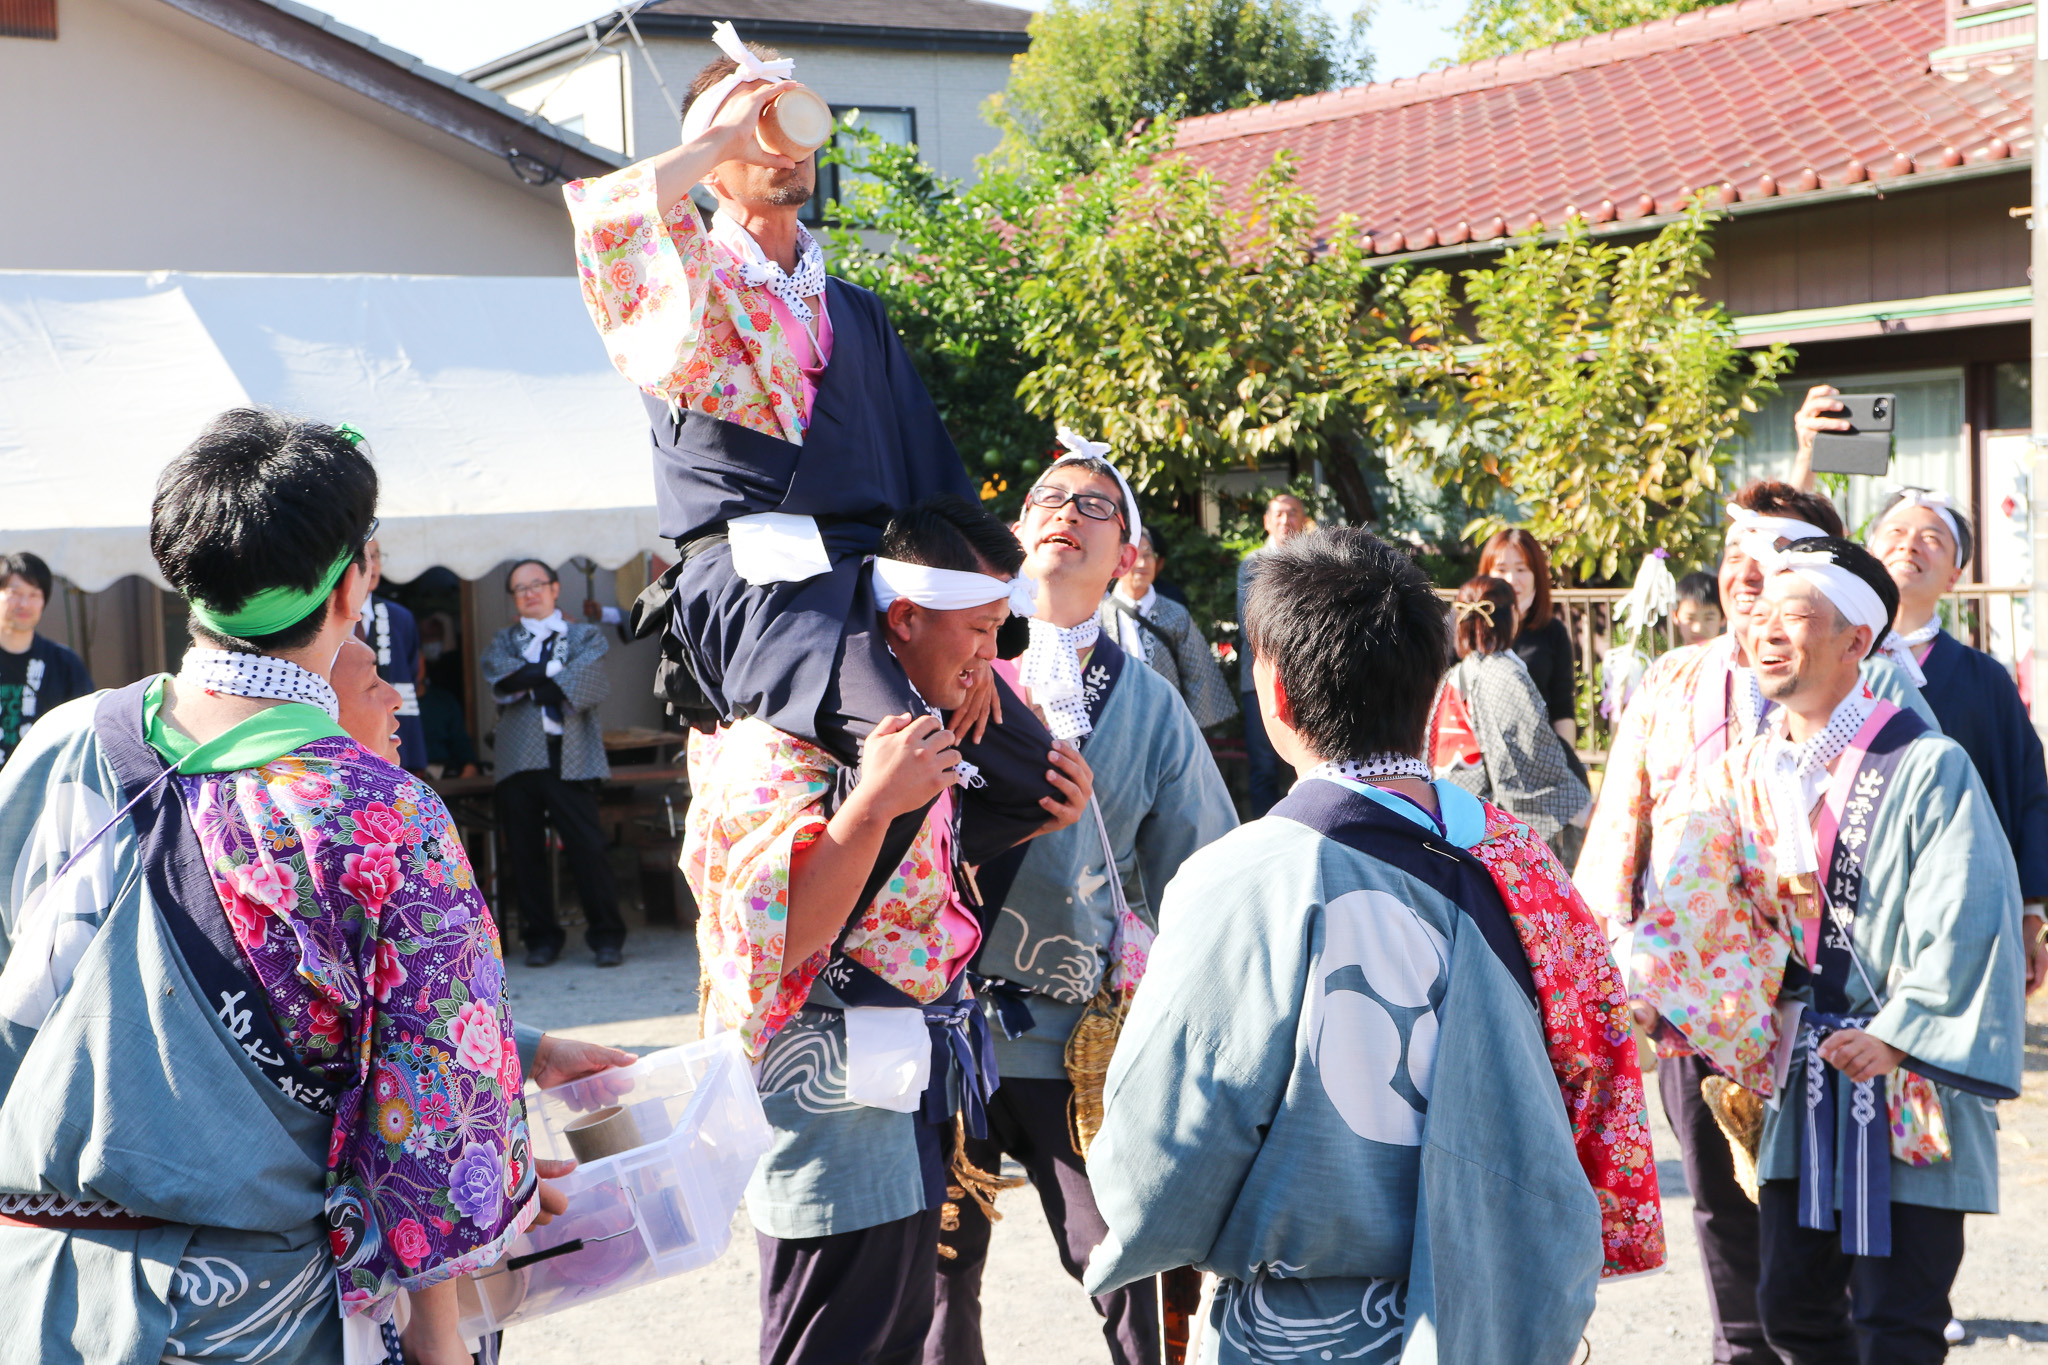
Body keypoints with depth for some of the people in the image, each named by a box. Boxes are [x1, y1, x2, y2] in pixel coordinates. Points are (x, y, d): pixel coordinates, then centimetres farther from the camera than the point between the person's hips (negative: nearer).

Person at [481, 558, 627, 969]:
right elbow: (500, 676, -3)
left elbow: (590, 684, -6)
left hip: (570, 760, -3)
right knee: (525, 853, 2)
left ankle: (607, 936, 0)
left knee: (588, 848, -8)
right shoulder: (505, 641, 20)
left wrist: (530, 679, -2)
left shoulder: (585, 636, 14)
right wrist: (554, 671, -6)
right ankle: (541, 938, 13)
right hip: (519, 761, 3)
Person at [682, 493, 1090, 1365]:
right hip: (832, 1095, -10)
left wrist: (1036, 818, 5)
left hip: (901, 1087, 10)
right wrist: (874, 804, -34)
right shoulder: (785, 737, -19)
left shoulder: (917, 717, 11)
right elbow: (780, 932, -26)